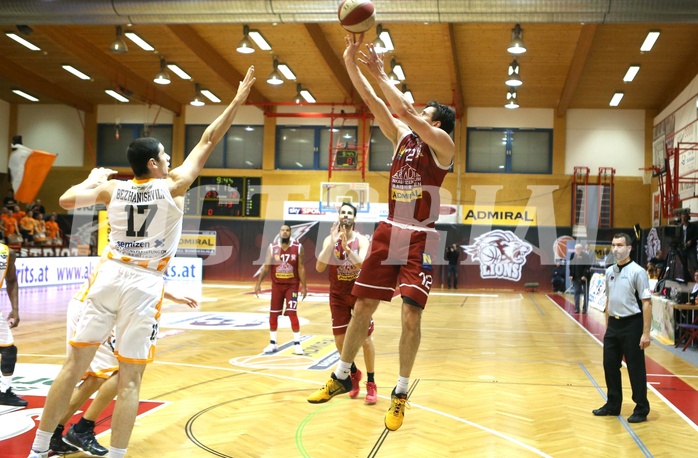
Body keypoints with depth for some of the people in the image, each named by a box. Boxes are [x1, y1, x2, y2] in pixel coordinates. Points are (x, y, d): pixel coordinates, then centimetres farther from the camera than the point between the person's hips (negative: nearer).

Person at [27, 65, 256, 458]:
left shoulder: (113, 187, 5)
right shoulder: (173, 186, -3)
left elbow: (67, 200, 7)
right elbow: (208, 142, 2)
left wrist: (94, 178, 24)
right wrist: (237, 101, 8)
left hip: (109, 277, 4)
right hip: (144, 286, -4)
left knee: (74, 366, 10)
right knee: (129, 381, 1)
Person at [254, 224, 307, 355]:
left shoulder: (298, 247, -7)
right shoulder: (272, 247, -3)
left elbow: (301, 268, -4)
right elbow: (266, 266, -1)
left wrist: (304, 286, -7)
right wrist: (258, 283, -7)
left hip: (292, 285, -2)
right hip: (277, 285, 2)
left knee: (292, 313, -10)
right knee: (273, 314, 6)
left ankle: (297, 344, -1)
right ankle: (272, 343, 19)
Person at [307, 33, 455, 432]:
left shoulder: (443, 144, -5)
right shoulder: (402, 138, 12)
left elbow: (405, 110, -19)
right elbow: (373, 102, 6)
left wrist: (380, 73, -13)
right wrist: (351, 62, -2)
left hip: (420, 238, -6)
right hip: (389, 232, 6)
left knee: (411, 314, -9)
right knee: (363, 307, 8)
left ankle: (401, 393, 7)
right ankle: (342, 376, 23)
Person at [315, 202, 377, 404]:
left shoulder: (362, 240, -12)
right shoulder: (330, 240, -7)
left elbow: (363, 265, -28)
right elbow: (319, 268, -20)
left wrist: (346, 247, -40)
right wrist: (333, 242, -29)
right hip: (338, 296, 2)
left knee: (365, 337, -6)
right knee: (339, 339, 4)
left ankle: (371, 383, 7)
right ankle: (354, 373, 30)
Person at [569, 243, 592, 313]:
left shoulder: (586, 256, -12)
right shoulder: (573, 255, 2)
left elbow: (587, 267, -15)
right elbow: (571, 266, 5)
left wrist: (585, 275, -22)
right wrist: (571, 275, -1)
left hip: (584, 277, -4)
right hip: (576, 277, 4)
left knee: (585, 293, 5)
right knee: (577, 292, 5)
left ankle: (584, 308, 10)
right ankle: (576, 308, 9)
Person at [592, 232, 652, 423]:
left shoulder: (637, 271, -11)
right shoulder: (610, 271, 9)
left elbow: (646, 303, -14)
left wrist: (646, 333, -17)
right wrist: (607, 326, 16)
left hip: (631, 325, -7)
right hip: (613, 324, 7)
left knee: (636, 368, 2)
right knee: (610, 365, 13)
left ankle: (641, 409, 15)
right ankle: (613, 405, 27)